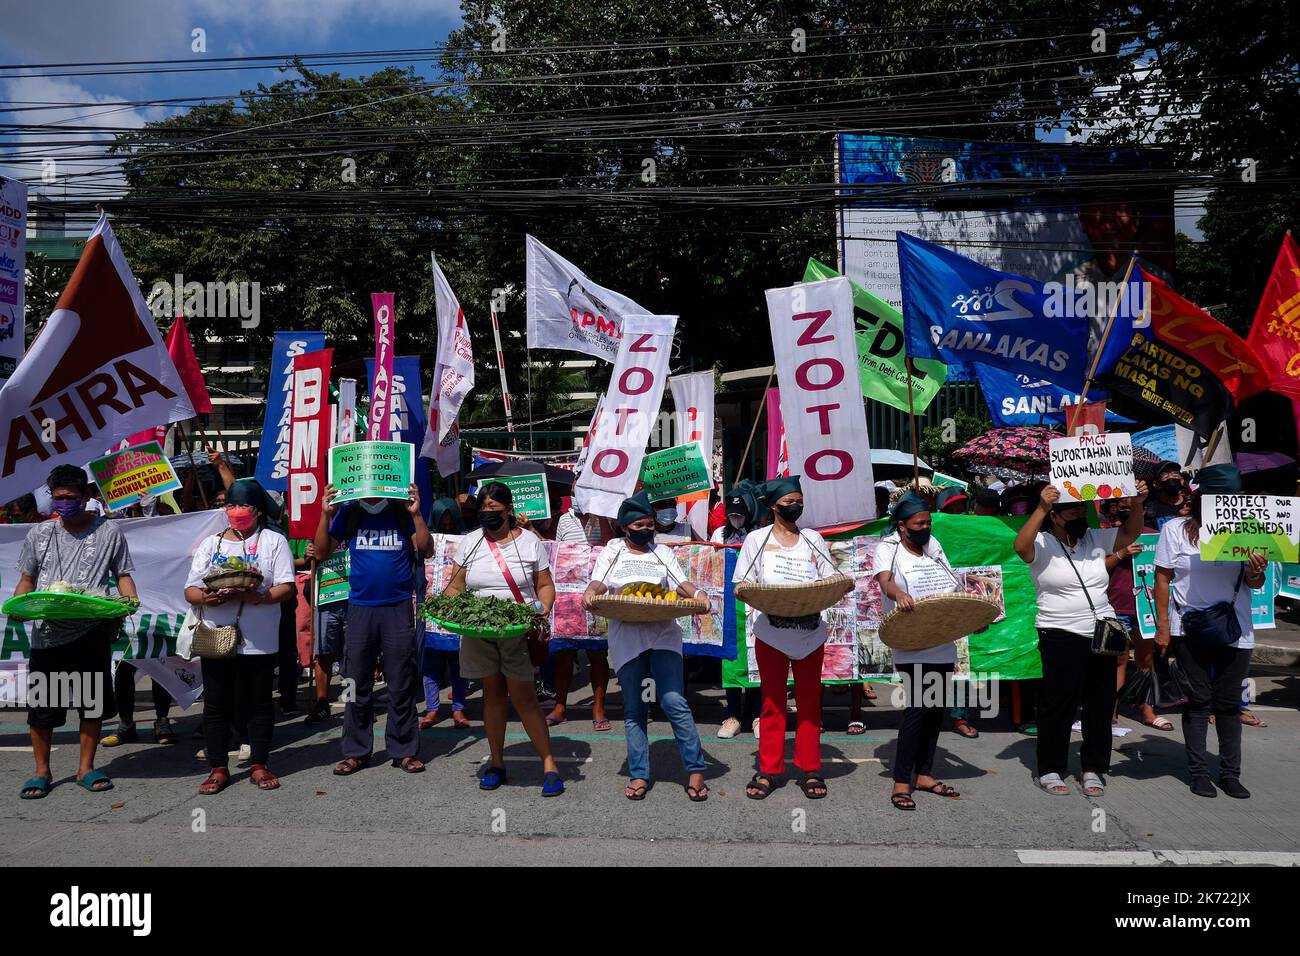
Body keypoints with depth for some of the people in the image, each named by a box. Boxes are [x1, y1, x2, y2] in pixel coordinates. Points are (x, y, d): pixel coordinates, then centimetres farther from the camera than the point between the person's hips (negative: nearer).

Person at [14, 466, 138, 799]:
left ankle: (86, 768, 22)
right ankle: (42, 771, 23)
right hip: (47, 632, 1)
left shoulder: (108, 532, 5)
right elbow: (27, 579, 15)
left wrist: (128, 604, -11)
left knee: (92, 702, 6)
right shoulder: (40, 533, 10)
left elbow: (123, 575, 8)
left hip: (92, 631, -1)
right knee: (42, 704, 5)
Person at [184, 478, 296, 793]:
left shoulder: (274, 541, 3)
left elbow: (286, 587, -6)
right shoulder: (210, 543, 14)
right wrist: (205, 598, -14)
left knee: (259, 703, 5)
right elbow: (190, 589, 9)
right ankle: (218, 768, 18)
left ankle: (259, 765, 17)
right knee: (216, 705, 7)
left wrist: (254, 597, -22)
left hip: (258, 641, -3)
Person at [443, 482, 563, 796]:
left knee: (523, 697, -6)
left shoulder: (529, 541, 2)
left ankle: (549, 764, 2)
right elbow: (455, 587, 8)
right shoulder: (470, 542, 7)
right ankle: (496, 763, 23)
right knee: (492, 694, 11)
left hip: (520, 632, -3)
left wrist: (543, 609, -14)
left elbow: (545, 585, 4)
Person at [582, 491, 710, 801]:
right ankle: (639, 775, 13)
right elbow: (599, 581, 3)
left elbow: (681, 583, 7)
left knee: (674, 700, -11)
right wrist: (591, 592, -21)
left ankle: (695, 769, 0)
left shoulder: (663, 553, 16)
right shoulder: (612, 551, 14)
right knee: (634, 709, 4)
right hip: (626, 634, 0)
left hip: (663, 632, 0)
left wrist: (697, 594, -15)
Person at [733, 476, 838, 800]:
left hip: (810, 631, 2)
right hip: (771, 632, -2)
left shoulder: (813, 539, 12)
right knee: (772, 702, 4)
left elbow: (830, 582, 9)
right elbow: (742, 584, 3)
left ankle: (810, 769, 16)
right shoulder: (757, 540, 6)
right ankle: (768, 770, 13)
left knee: (809, 702, 7)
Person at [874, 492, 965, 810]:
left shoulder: (933, 545, 16)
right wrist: (898, 593, -45)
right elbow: (885, 580, -23)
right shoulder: (888, 548, -3)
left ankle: (923, 774, 23)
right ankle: (901, 782, -3)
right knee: (918, 709, -12)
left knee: (936, 709, 11)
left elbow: (953, 590, 17)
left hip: (943, 645, 7)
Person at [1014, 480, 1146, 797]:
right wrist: (1041, 507, -36)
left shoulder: (1096, 538, 8)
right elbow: (1020, 546, -29)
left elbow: (1130, 533, 12)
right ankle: (1050, 770, 15)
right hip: (1061, 637, -6)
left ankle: (1094, 769, 26)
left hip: (1102, 634, 6)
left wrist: (1137, 504, -5)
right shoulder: (1042, 545, -10)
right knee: (1058, 705, 2)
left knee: (1100, 705, 12)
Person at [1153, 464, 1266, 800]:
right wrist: (1162, 627, -6)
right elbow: (1162, 580, -2)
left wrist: (1256, 573, -18)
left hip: (1234, 630, 2)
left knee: (1229, 702, 9)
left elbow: (1254, 584, 7)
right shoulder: (1176, 530, -3)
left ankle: (1230, 773, 20)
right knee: (1198, 700, 6)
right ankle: (1199, 771, 15)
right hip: (1191, 630, -2)